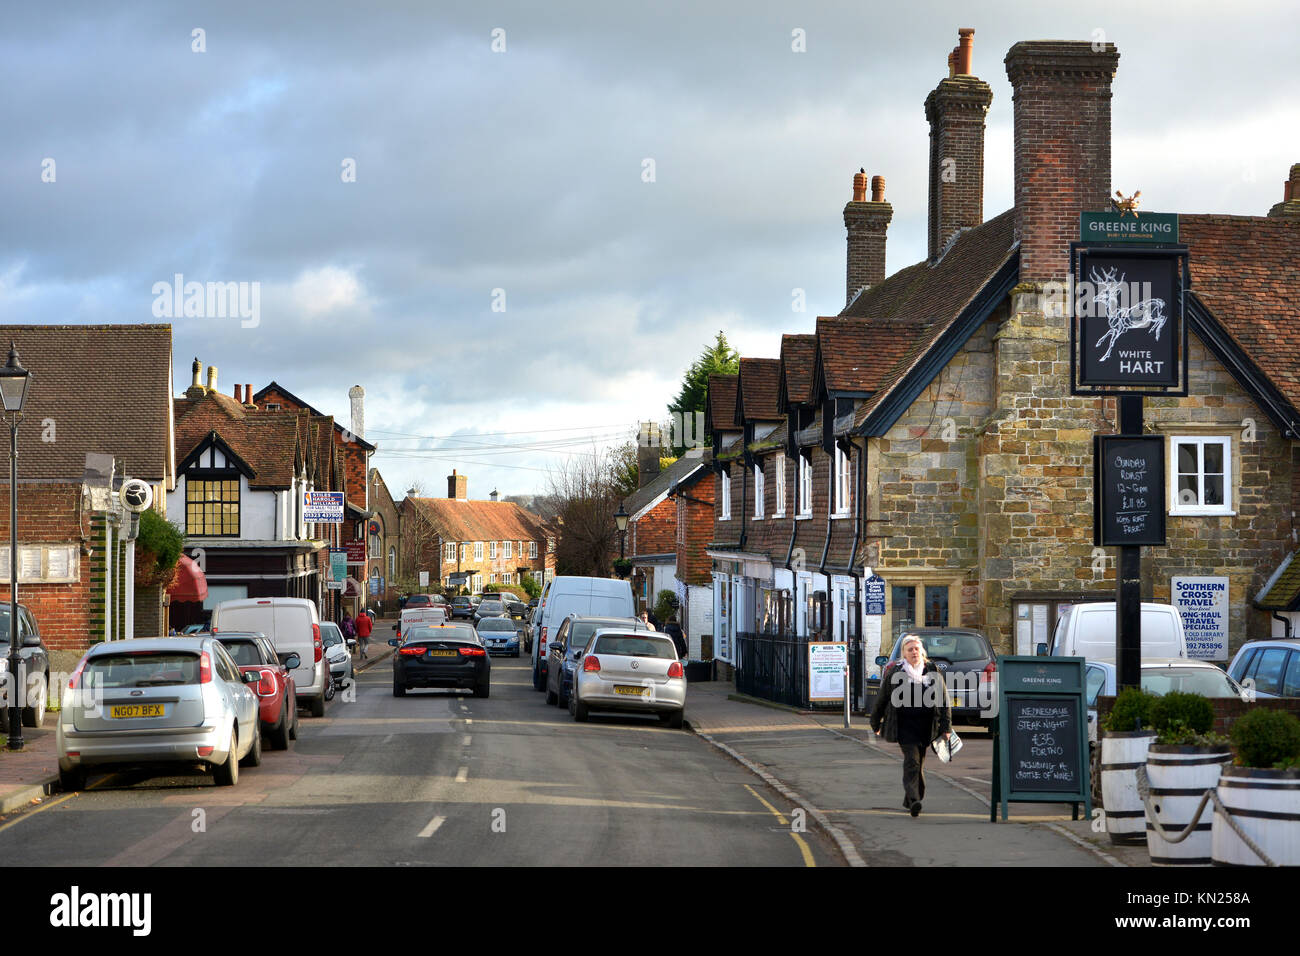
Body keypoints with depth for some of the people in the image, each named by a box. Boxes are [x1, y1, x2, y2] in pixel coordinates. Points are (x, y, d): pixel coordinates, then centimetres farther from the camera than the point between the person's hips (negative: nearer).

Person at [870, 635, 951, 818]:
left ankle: (909, 799, 25)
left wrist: (946, 727, 2)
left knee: (919, 763, 10)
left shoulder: (933, 673, 5)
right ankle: (913, 799, -25)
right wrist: (876, 724, 15)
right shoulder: (895, 673, 0)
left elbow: (944, 701, 8)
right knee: (912, 761, -16)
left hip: (926, 725, 3)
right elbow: (881, 699, 9)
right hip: (905, 725, -3)